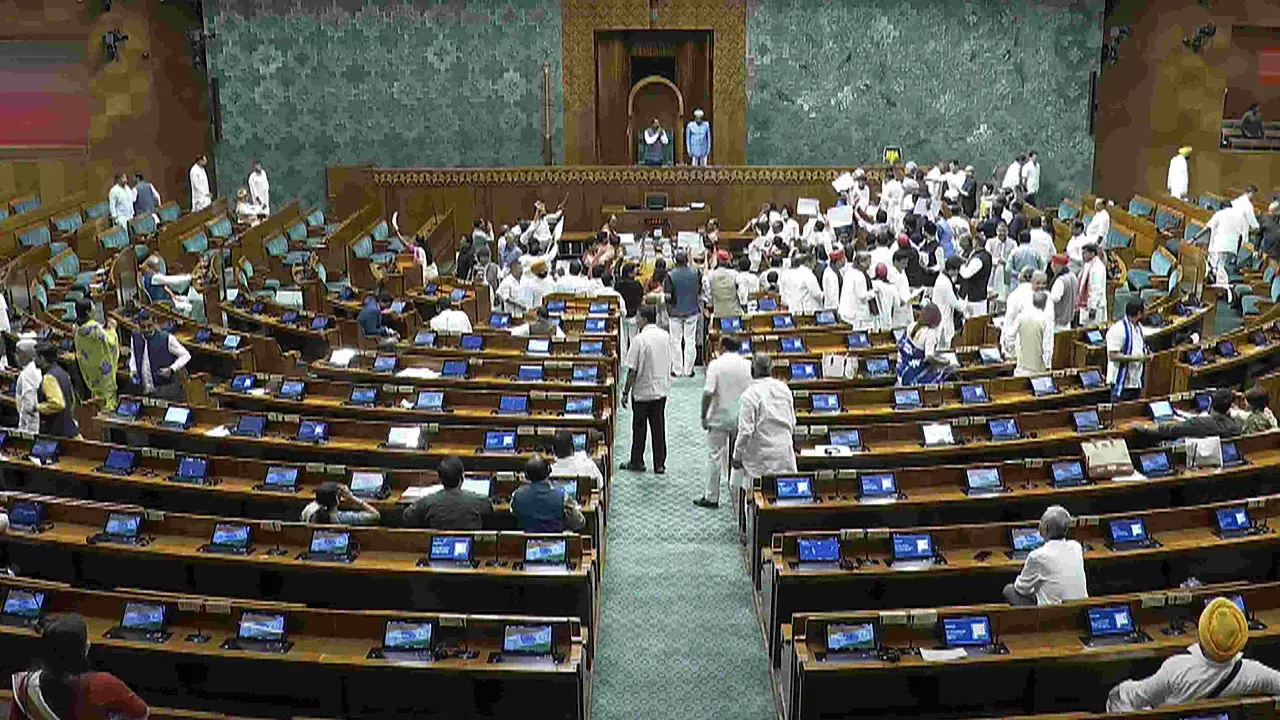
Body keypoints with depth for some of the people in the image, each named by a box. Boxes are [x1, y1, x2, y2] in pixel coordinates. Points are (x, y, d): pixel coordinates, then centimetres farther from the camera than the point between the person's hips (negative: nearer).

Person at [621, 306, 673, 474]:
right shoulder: (666, 336, 0)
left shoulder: (639, 339, -19)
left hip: (643, 391, -5)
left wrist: (626, 392, -9)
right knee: (659, 427, 10)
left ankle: (637, 462, 19)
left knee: (639, 428, 8)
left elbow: (632, 370, -17)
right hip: (662, 389, 5)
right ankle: (660, 464, 14)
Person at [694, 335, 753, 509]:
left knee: (716, 456, 4)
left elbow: (708, 393, -17)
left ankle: (712, 497, 8)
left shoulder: (716, 364, -11)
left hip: (720, 418, -3)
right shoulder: (748, 365, -1)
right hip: (742, 418, 3)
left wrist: (704, 416, -8)